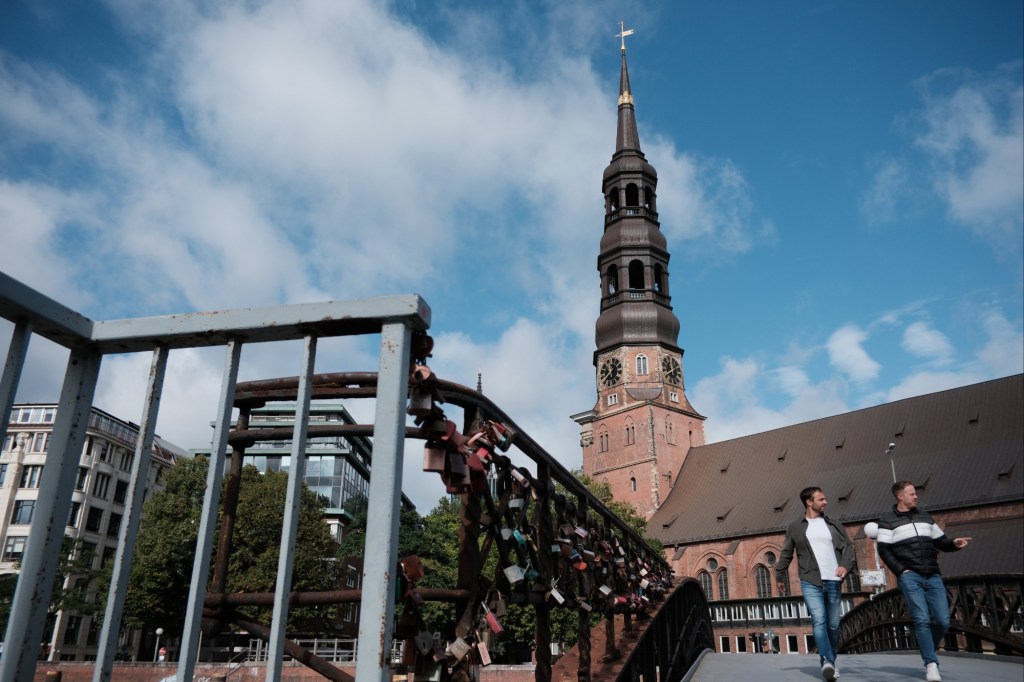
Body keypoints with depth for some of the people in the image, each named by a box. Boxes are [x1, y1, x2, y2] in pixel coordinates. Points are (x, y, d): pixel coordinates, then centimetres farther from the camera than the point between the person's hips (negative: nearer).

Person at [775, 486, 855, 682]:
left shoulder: (833, 524, 12)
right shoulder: (795, 528, 7)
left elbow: (847, 545, 7)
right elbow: (786, 554, 11)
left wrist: (845, 564, -11)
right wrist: (780, 577, 11)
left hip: (833, 582, 3)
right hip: (811, 582, -2)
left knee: (833, 625, 6)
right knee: (819, 621, -17)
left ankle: (831, 662, 20)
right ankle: (826, 662, -25)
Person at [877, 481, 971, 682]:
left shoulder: (925, 516, 18)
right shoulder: (888, 520, 2)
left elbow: (940, 541, 19)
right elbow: (884, 550, -3)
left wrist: (954, 544, -3)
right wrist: (901, 571, -11)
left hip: (933, 576, 5)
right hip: (910, 577, -5)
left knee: (943, 621, 0)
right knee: (922, 620, -12)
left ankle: (929, 654, 24)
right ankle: (931, 664, -5)